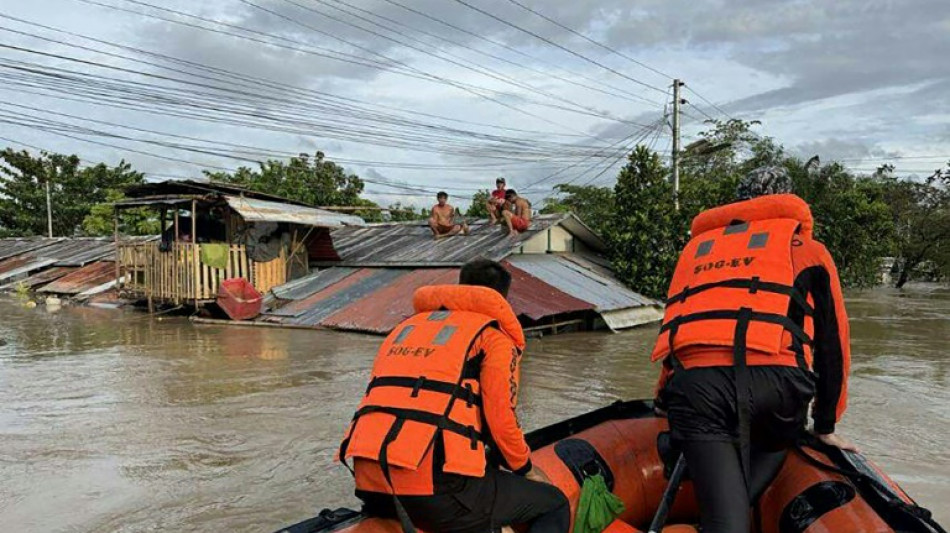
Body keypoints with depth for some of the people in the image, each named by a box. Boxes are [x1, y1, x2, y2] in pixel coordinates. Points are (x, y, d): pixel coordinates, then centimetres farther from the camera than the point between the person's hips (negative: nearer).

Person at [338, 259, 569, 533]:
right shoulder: (494, 333, 5)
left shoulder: (406, 326, 25)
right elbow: (501, 419, -4)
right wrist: (526, 470, 17)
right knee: (554, 506, 9)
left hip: (368, 481, 7)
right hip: (436, 488, -7)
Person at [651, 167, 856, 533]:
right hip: (775, 378, -1)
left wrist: (665, 399, 45)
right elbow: (833, 341, 25)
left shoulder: (698, 244, 34)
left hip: (694, 379, 2)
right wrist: (826, 425, 34)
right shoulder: (806, 246, 26)